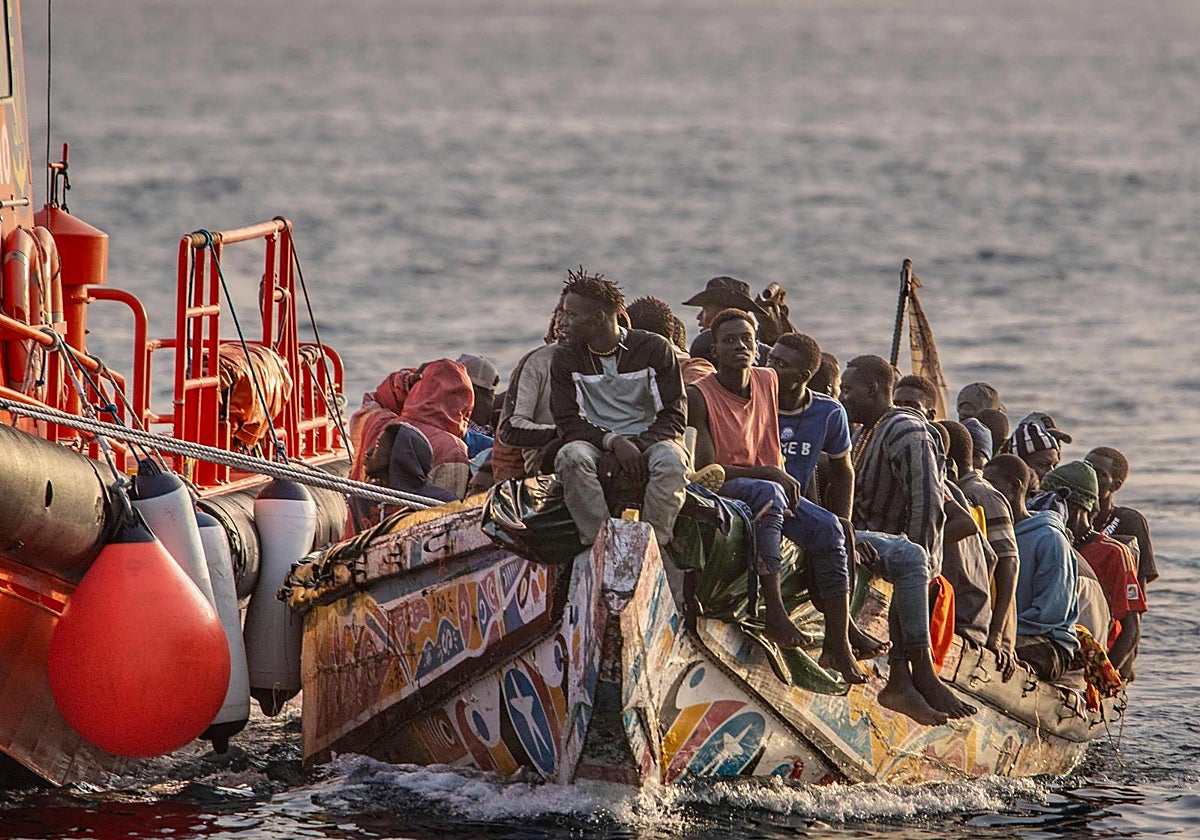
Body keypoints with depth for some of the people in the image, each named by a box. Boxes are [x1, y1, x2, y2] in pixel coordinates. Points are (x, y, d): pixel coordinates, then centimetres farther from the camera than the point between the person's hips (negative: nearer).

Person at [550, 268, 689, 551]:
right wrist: (614, 442, -19)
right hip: (596, 444, 1)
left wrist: (635, 448, -19)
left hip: (649, 441, -1)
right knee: (571, 457, -34)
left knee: (671, 461, -36)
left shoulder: (654, 349, 0)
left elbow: (674, 416, -2)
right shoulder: (566, 358, 6)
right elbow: (568, 422, -1)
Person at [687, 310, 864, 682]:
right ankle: (775, 614, -45)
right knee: (767, 494, -38)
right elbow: (706, 467, -18)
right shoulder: (700, 396, -12)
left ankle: (838, 646, -18)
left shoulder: (769, 381, 7)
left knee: (827, 527, -18)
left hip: (770, 486, 6)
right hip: (722, 491, -6)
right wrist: (768, 474, -21)